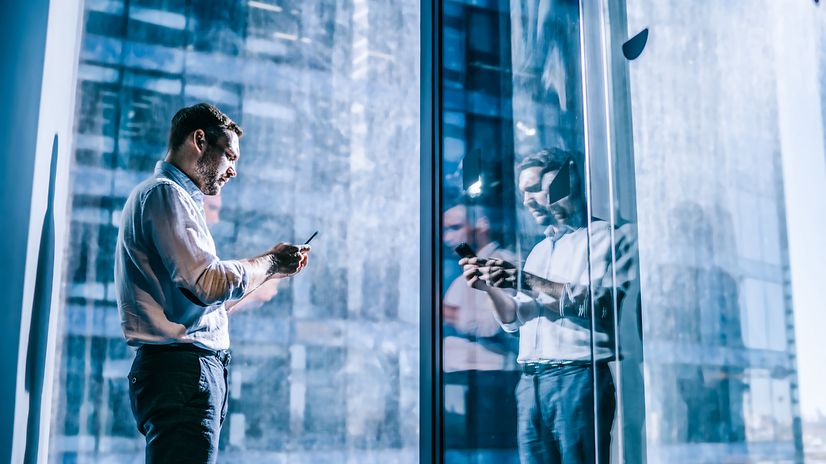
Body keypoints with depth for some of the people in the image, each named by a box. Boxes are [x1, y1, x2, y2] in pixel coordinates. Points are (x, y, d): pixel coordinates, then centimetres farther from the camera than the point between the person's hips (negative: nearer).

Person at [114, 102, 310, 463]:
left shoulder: (174, 196, 27)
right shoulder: (165, 193, -5)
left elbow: (204, 300, 26)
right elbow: (207, 283, -18)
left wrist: (272, 268, 21)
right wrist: (271, 262, -3)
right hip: (181, 369, -10)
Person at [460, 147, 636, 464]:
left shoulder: (601, 235, 3)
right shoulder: (539, 250, 24)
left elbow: (595, 301, -13)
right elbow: (514, 321, 20)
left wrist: (527, 280, -16)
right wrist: (490, 287, 2)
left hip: (577, 377, -6)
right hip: (530, 381, 6)